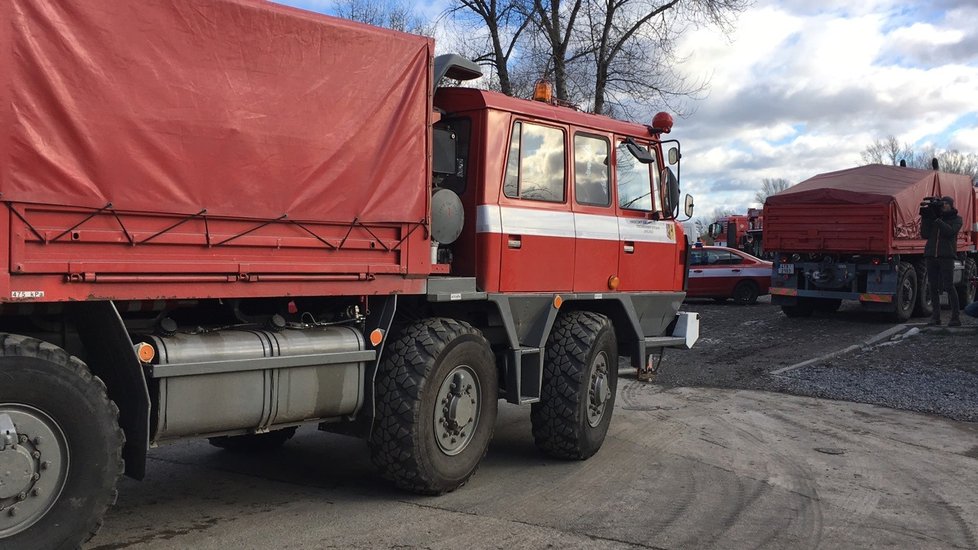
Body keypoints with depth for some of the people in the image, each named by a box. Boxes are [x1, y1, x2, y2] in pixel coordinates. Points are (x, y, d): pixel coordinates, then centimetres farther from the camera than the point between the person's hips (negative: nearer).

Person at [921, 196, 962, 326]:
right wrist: (925, 218, -2)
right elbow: (925, 235, 6)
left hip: (946, 256, -3)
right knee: (933, 287, 4)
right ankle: (936, 316, 10)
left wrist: (937, 219, -15)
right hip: (931, 255, 4)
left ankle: (956, 317, -8)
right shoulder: (933, 217, 14)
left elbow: (950, 231, -11)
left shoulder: (956, 219, 7)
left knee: (949, 286, -9)